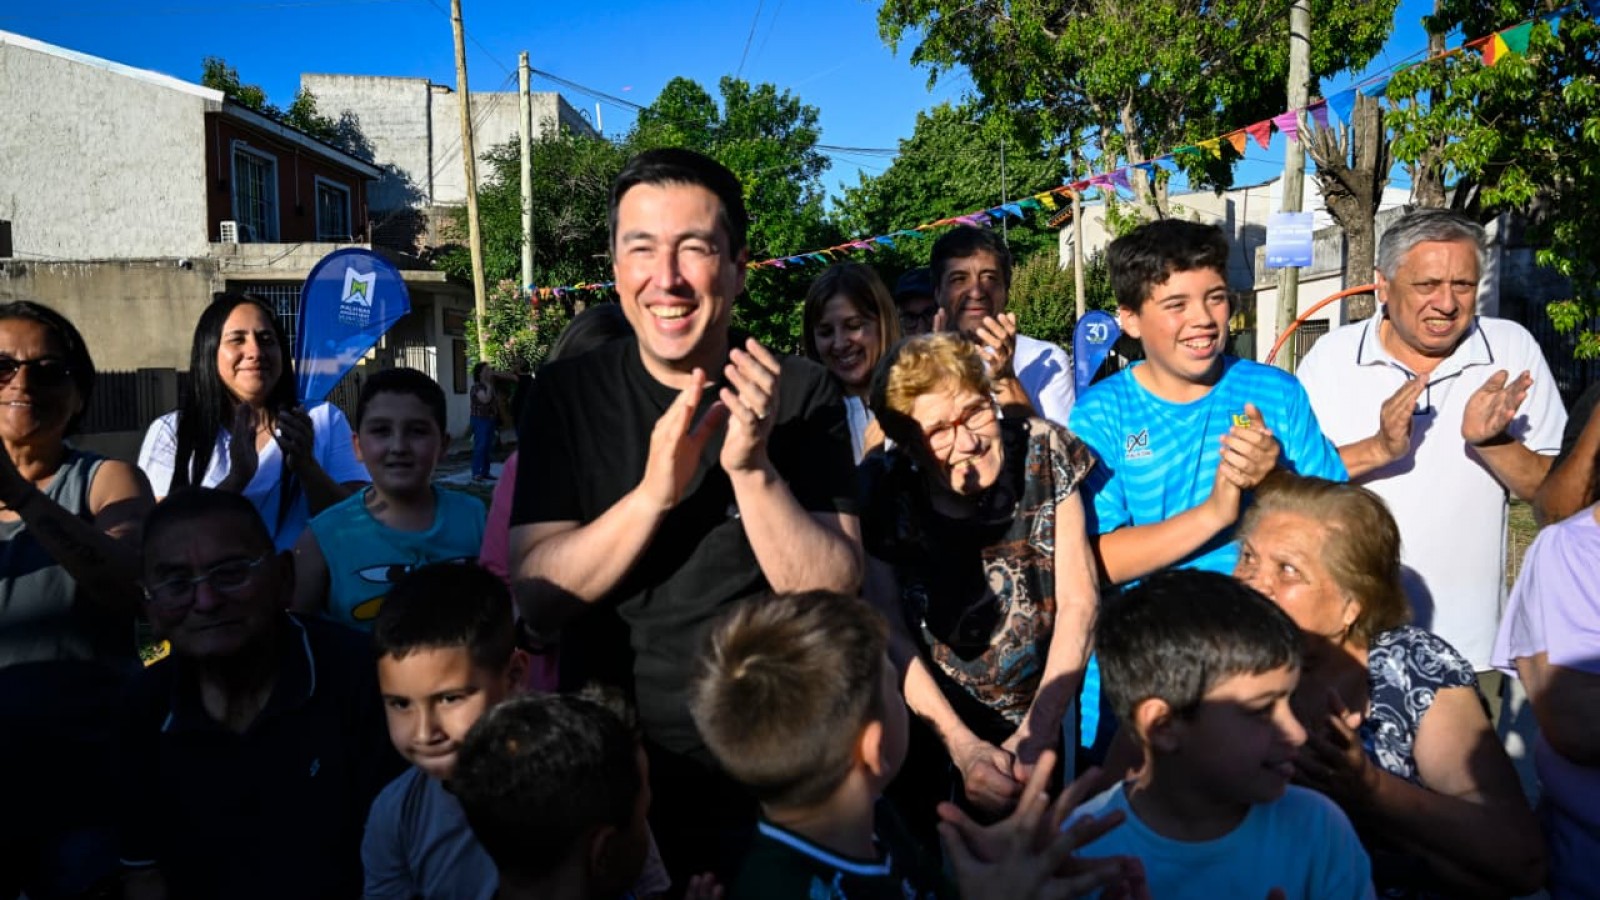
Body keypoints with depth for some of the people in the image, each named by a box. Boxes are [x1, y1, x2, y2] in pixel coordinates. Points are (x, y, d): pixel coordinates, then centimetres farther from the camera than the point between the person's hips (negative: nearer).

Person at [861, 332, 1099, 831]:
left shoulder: (1043, 453, -14)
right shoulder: (882, 488, -18)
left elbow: (1078, 600, -14)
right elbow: (890, 634, -17)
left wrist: (1037, 733, -21)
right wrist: (964, 747, -25)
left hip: (1040, 715, 1)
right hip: (931, 725, -1)